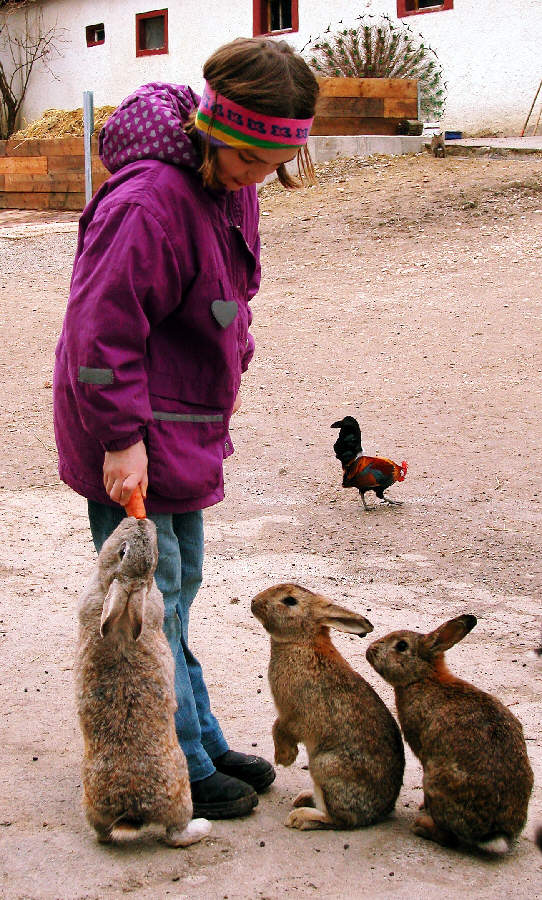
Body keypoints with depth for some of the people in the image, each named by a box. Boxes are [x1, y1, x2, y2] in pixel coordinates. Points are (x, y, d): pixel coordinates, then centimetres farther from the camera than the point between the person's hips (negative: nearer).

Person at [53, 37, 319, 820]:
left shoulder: (232, 189, 5)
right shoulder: (146, 204, -24)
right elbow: (102, 329, -24)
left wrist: (227, 383, 21)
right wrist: (123, 439, -23)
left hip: (188, 425, 9)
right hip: (134, 437, -9)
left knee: (179, 587, 18)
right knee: (152, 597, 0)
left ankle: (202, 744, 30)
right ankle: (182, 772, 11)